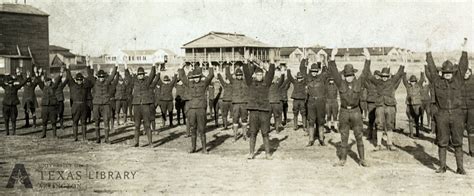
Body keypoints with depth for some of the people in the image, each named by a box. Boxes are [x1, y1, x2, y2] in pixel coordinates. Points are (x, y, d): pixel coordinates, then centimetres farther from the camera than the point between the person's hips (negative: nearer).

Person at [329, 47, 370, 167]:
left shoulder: (359, 82, 0)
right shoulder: (341, 83, -3)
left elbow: (365, 72, -8)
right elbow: (333, 72, -13)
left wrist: (368, 59, -18)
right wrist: (332, 58, -23)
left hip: (356, 112, 0)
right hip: (344, 112, 0)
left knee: (359, 137, 2)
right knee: (344, 137, 7)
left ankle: (362, 160, 9)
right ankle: (342, 160, 13)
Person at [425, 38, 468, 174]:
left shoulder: (457, 80, 8)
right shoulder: (437, 81, 4)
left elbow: (463, 66, 3)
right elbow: (431, 68, 2)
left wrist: (464, 50, -2)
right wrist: (429, 51, 1)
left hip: (457, 114, 1)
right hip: (442, 115, -1)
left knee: (458, 142, 3)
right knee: (442, 142, 4)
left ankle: (460, 167, 7)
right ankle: (442, 167, 12)